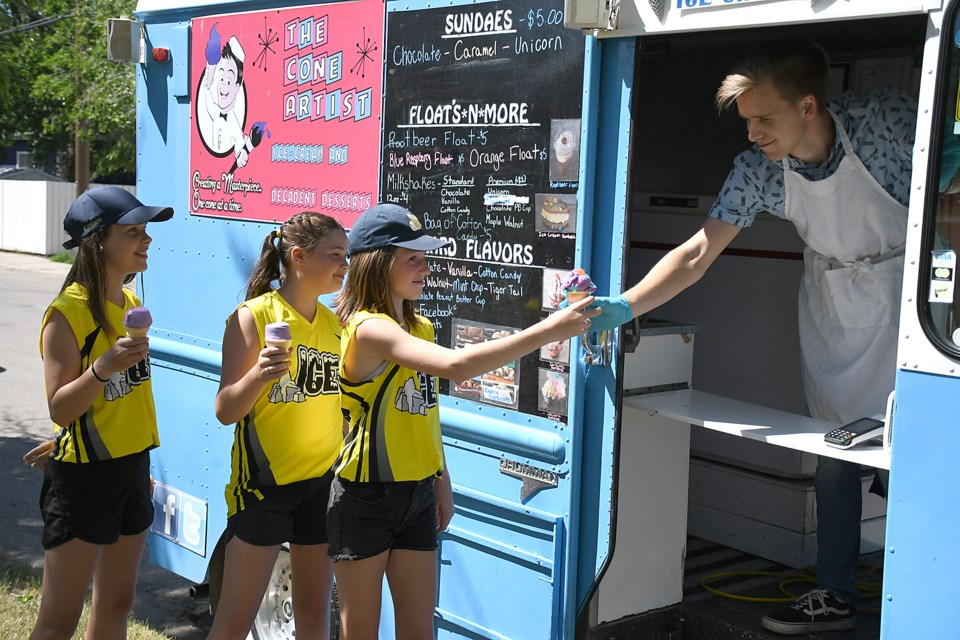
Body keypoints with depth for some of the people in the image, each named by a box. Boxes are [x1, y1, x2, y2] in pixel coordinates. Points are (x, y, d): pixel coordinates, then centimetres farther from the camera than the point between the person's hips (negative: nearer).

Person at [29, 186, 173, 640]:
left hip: (131, 465, 8)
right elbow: (60, 409, -19)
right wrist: (103, 367, -35)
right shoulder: (67, 313, -16)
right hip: (82, 477, -8)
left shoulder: (131, 303, 7)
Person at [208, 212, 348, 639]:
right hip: (264, 480, -5)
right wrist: (258, 375, -31)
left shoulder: (333, 323, 6)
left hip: (322, 482, 5)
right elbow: (225, 411, -15)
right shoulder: (254, 316, -11)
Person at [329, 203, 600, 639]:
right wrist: (549, 330, -34)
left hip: (416, 494, 7)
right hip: (364, 499, -7)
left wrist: (442, 482, 15)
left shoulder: (421, 328, 7)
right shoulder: (368, 328, -21)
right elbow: (456, 365, -35)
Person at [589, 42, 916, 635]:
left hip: (910, 294, -3)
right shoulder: (759, 170, -14)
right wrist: (623, 306, -26)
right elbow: (697, 253, -15)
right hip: (834, 305, 4)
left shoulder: (888, 119, -24)